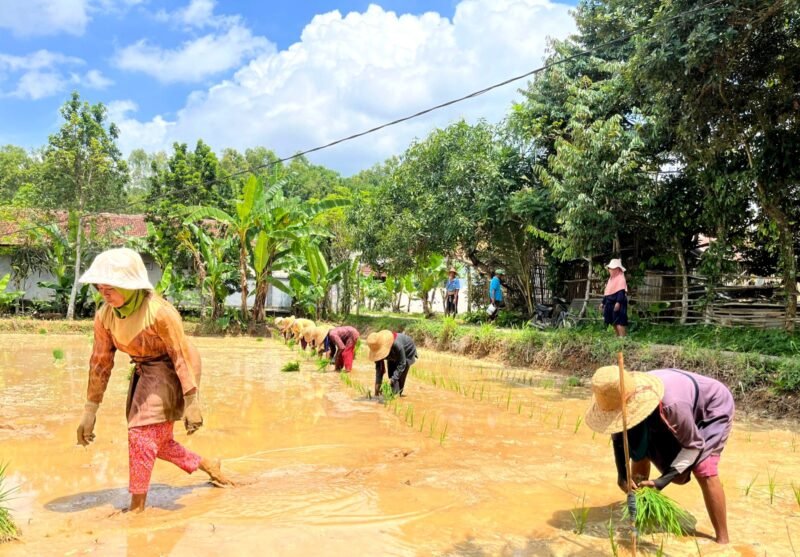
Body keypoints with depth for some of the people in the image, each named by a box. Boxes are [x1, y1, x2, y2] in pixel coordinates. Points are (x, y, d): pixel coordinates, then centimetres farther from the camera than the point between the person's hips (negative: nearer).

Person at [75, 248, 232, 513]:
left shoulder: (159, 312, -29)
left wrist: (192, 402, -23)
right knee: (156, 439, 14)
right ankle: (207, 466, 35)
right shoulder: (104, 316, -10)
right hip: (143, 371, 7)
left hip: (168, 370, -7)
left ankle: (137, 506, 4)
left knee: (142, 432, -12)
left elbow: (183, 355, -24)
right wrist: (90, 411, 2)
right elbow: (100, 362, -1)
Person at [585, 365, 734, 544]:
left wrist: (663, 481, -35)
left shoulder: (672, 405, -45)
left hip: (713, 406, -6)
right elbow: (619, 434, -9)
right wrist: (622, 474, -22)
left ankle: (722, 540, -6)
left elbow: (694, 445, -28)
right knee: (640, 451, -1)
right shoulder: (626, 400, -27)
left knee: (704, 471, -20)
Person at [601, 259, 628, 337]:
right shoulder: (611, 278, 20)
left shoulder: (621, 278, -8)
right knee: (613, 322, 12)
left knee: (619, 322, -12)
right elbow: (607, 292, 24)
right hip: (610, 304, 9)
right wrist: (603, 302, 23)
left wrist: (618, 302, -28)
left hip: (617, 304, -9)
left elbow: (621, 291, -18)